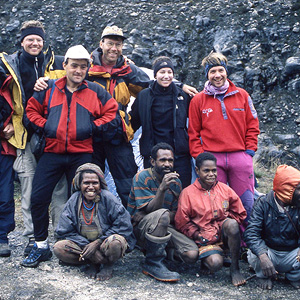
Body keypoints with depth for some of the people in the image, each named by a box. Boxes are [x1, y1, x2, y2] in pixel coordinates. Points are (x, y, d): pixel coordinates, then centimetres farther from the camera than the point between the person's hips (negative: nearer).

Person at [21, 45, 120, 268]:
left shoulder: (95, 91, 5)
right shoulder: (50, 89, 8)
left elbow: (112, 113, 3)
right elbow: (32, 109, 15)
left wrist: (92, 127, -6)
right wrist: (45, 126, 1)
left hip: (82, 155, -1)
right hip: (52, 153, 1)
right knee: (38, 198, -3)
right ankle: (41, 247, 11)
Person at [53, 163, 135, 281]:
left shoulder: (108, 198, -13)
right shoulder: (74, 201, -4)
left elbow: (123, 226, -15)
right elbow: (64, 231, -4)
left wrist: (98, 242, -19)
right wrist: (86, 245, -18)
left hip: (103, 244, -3)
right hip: (84, 244, 3)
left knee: (115, 242, -37)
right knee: (58, 248, -20)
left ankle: (108, 265, -4)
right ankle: (94, 261, -8)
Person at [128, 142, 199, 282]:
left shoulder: (176, 182, 5)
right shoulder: (142, 177, -11)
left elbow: (175, 213, 8)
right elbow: (150, 210, -19)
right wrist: (162, 188, -35)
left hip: (165, 228, 5)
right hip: (140, 228, -5)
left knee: (192, 254, -18)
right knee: (162, 214, -37)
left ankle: (161, 250, 11)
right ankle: (153, 264, -22)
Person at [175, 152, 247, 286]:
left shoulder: (224, 189, 4)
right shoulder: (187, 193, -4)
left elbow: (240, 214, 10)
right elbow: (181, 223, -3)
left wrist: (229, 225, -5)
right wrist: (198, 235, -11)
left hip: (223, 232, 3)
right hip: (205, 239, -2)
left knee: (232, 224, -33)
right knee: (215, 263, -31)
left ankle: (235, 268, -17)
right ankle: (206, 260, 10)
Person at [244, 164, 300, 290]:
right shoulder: (263, 203, -12)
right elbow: (251, 233, -22)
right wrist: (263, 256, -40)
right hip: (269, 252, -2)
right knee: (254, 257, -34)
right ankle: (264, 276, 3)